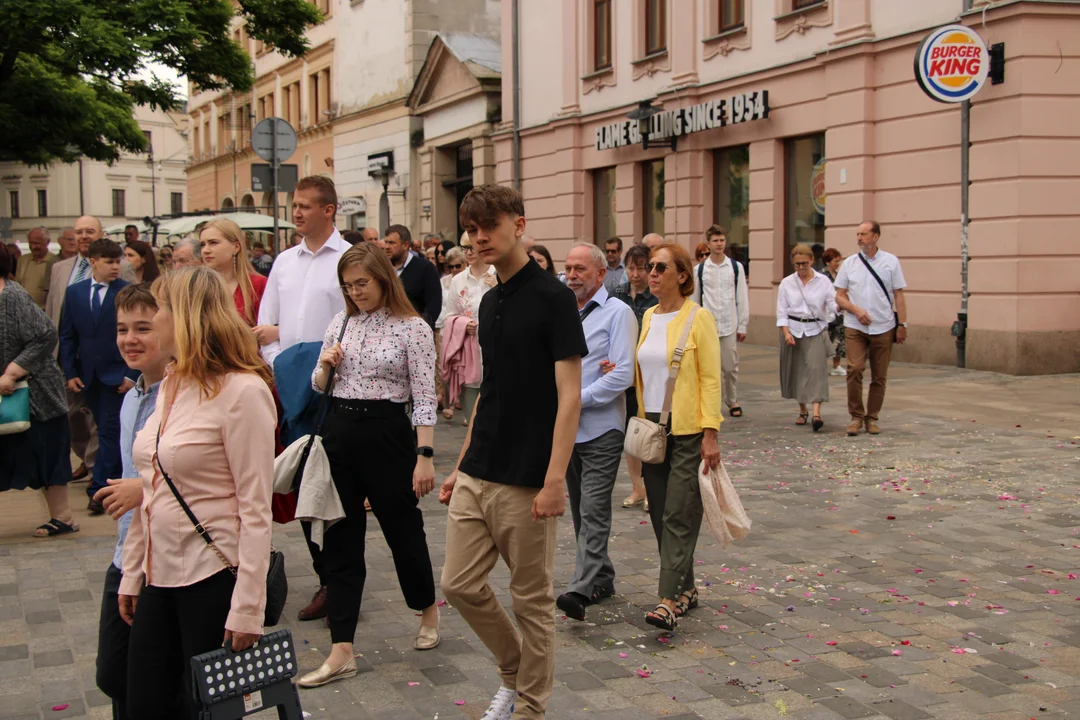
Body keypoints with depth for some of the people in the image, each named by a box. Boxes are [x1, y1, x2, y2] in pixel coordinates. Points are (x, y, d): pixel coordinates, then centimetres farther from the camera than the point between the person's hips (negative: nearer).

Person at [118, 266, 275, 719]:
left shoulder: (241, 390, -15)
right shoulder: (170, 386, 10)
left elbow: (255, 508, -17)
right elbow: (151, 494, 15)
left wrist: (247, 607, -18)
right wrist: (132, 574, 15)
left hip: (213, 578, -7)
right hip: (160, 576, 8)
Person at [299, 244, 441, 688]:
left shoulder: (413, 329, -6)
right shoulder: (340, 323, 8)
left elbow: (424, 398, -9)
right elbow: (319, 387, 17)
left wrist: (425, 456, -14)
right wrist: (324, 367, -5)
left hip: (387, 434, -5)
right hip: (339, 433, 5)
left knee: (403, 529, 10)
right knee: (339, 541, 4)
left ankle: (428, 610, 38)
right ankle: (341, 653, 10)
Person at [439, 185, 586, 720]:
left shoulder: (553, 298, -11)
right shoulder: (490, 302, 12)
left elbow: (569, 396, -15)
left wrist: (554, 481, -21)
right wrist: (461, 465, 17)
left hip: (526, 483, -7)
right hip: (476, 476, 7)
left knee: (531, 600, 6)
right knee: (460, 584, 9)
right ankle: (514, 672, 31)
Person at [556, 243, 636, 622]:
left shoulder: (618, 313, -6)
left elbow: (623, 375, -14)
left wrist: (576, 400, -15)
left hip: (601, 428, -7)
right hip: (566, 428, 7)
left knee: (593, 510, -12)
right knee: (580, 509, 13)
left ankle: (581, 590, -17)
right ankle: (602, 579, 25)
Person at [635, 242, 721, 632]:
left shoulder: (698, 318, -8)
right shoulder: (648, 317, 12)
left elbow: (711, 379, -10)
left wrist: (710, 433, -15)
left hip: (688, 431, -7)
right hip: (652, 429, 7)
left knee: (679, 515, -8)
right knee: (660, 514, 10)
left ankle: (669, 600, -8)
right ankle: (686, 588, 23)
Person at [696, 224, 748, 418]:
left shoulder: (736, 267, 3)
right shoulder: (700, 269, 3)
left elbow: (742, 298, 4)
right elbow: (695, 299, 6)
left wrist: (743, 326, 2)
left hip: (729, 325, 0)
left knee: (730, 366, 4)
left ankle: (732, 401, 21)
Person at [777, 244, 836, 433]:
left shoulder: (823, 281, 2)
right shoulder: (786, 283, 5)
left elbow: (833, 305, -3)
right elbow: (782, 311, 3)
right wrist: (786, 332, -9)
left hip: (815, 331, -2)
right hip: (793, 330, 2)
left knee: (816, 368, -15)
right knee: (796, 370, 6)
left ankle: (816, 413, -22)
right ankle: (802, 410, 23)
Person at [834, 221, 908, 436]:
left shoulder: (890, 261, 4)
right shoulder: (849, 263, 6)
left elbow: (899, 296, 4)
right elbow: (839, 296, 7)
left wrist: (902, 324, -1)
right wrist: (856, 310, -10)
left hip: (883, 327, 0)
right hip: (855, 327, 0)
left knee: (879, 376, 5)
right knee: (854, 369, -13)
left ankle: (872, 418, 17)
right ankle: (856, 416, -1)